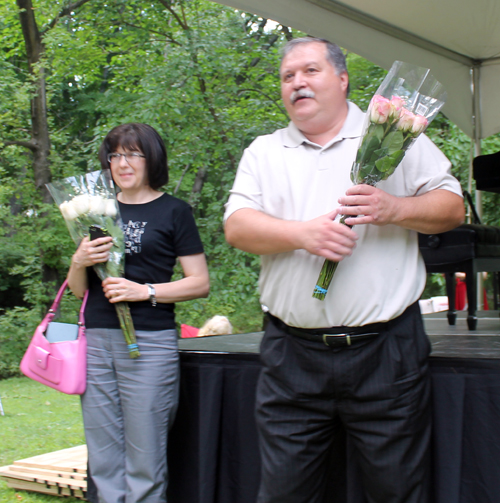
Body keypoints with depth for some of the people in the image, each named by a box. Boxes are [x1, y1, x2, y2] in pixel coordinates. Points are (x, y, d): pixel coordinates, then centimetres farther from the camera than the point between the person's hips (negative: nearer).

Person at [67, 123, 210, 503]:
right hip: (97, 340, 5)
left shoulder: (173, 211, 2)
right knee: (103, 464, 9)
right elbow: (78, 289, 18)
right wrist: (80, 261, -3)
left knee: (144, 464, -1)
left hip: (149, 342, -5)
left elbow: (200, 283, -3)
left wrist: (146, 291, -15)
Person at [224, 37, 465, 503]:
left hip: (385, 350, -1)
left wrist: (394, 209, -15)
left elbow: (451, 207, 4)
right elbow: (237, 226, 1)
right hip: (292, 355, 2)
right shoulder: (264, 152, 13)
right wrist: (303, 233, -16)